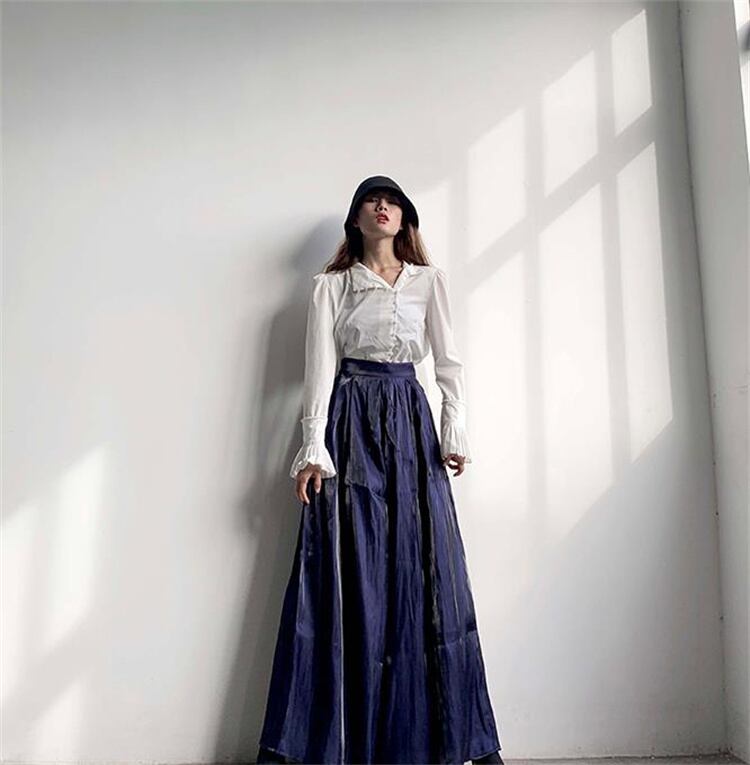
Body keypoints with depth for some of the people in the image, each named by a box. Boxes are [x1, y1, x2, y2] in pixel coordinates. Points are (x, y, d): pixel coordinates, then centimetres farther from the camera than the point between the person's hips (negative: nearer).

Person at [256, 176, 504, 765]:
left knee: (424, 568, 0)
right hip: (350, 420, -1)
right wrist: (313, 449, -7)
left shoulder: (429, 280, 13)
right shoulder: (332, 286, 9)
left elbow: (449, 360, 8)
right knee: (347, 574, -2)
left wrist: (455, 430, -2)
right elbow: (319, 367, 2)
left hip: (410, 421, 1)